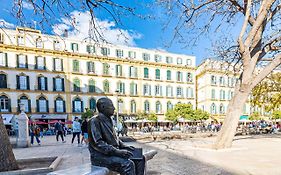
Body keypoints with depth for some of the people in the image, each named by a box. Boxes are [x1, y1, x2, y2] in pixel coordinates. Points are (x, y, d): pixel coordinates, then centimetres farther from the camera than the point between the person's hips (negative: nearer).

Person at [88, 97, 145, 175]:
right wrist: (117, 151, -25)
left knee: (140, 158, -4)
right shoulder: (94, 121, -13)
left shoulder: (108, 120, 14)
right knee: (128, 164, -30)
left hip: (112, 152, 9)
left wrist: (123, 146, 5)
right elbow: (97, 143, -21)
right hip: (100, 156, -8)